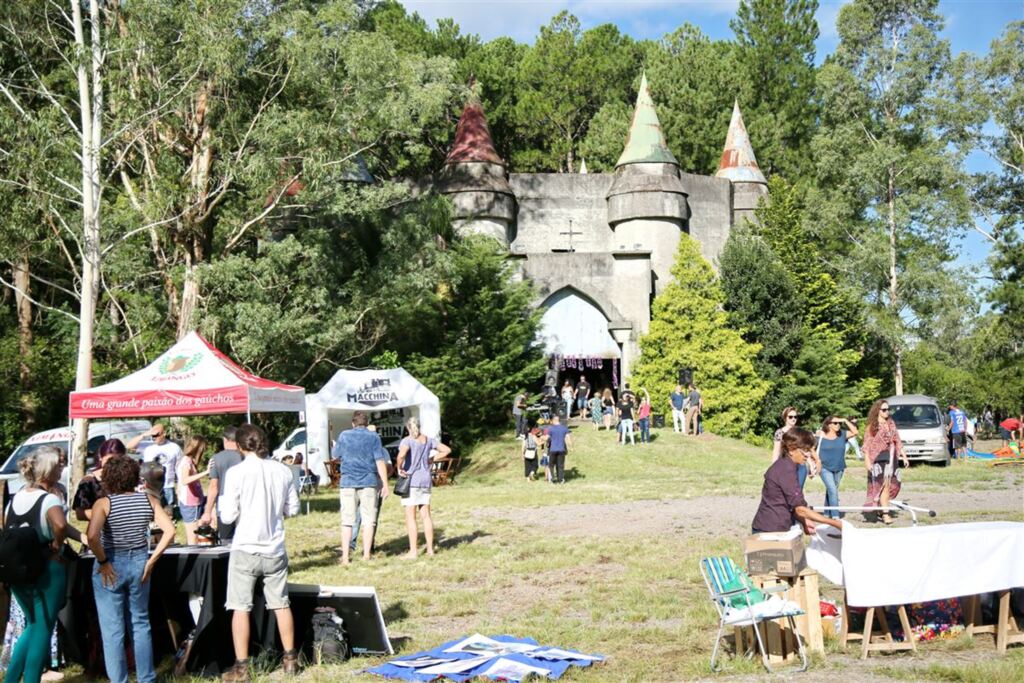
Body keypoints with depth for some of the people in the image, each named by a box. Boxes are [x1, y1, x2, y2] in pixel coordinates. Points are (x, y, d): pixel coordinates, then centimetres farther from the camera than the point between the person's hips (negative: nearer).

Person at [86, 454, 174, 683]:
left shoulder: (103, 503, -12)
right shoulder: (148, 500, -2)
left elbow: (92, 536, -27)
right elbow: (169, 531, -9)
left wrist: (103, 561, -14)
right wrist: (152, 560, -2)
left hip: (111, 568, -4)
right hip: (138, 563, 4)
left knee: (112, 630, 6)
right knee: (140, 624, 17)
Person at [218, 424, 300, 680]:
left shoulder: (237, 472, -12)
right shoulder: (282, 470, -1)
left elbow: (228, 515, -11)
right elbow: (292, 509, 7)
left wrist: (225, 503, 9)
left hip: (246, 549, -4)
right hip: (275, 549, 4)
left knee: (240, 608, 5)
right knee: (281, 604, 15)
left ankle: (241, 667, 7)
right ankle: (290, 659, 23)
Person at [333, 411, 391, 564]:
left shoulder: (344, 436, 5)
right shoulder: (373, 437, 1)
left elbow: (335, 456, 18)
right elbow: (380, 462, -3)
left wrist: (335, 446, 41)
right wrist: (385, 485, -1)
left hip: (348, 482, 1)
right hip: (369, 482, -1)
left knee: (347, 521, 5)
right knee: (369, 520, 5)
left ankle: (345, 557, 3)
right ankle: (366, 555, 3)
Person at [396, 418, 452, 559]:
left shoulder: (407, 441, -10)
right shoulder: (428, 440, 9)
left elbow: (401, 455, -29)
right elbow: (446, 450, 14)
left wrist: (399, 468, -14)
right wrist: (431, 459, 12)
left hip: (410, 480, -6)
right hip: (425, 480, 6)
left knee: (410, 516, -3)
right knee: (426, 515, 11)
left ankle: (413, 551, -5)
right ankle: (430, 549, 14)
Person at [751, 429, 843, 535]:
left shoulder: (784, 466, 11)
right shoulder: (786, 470, -18)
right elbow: (800, 509, -20)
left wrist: (804, 522, 3)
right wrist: (834, 523, -18)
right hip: (770, 531, -9)